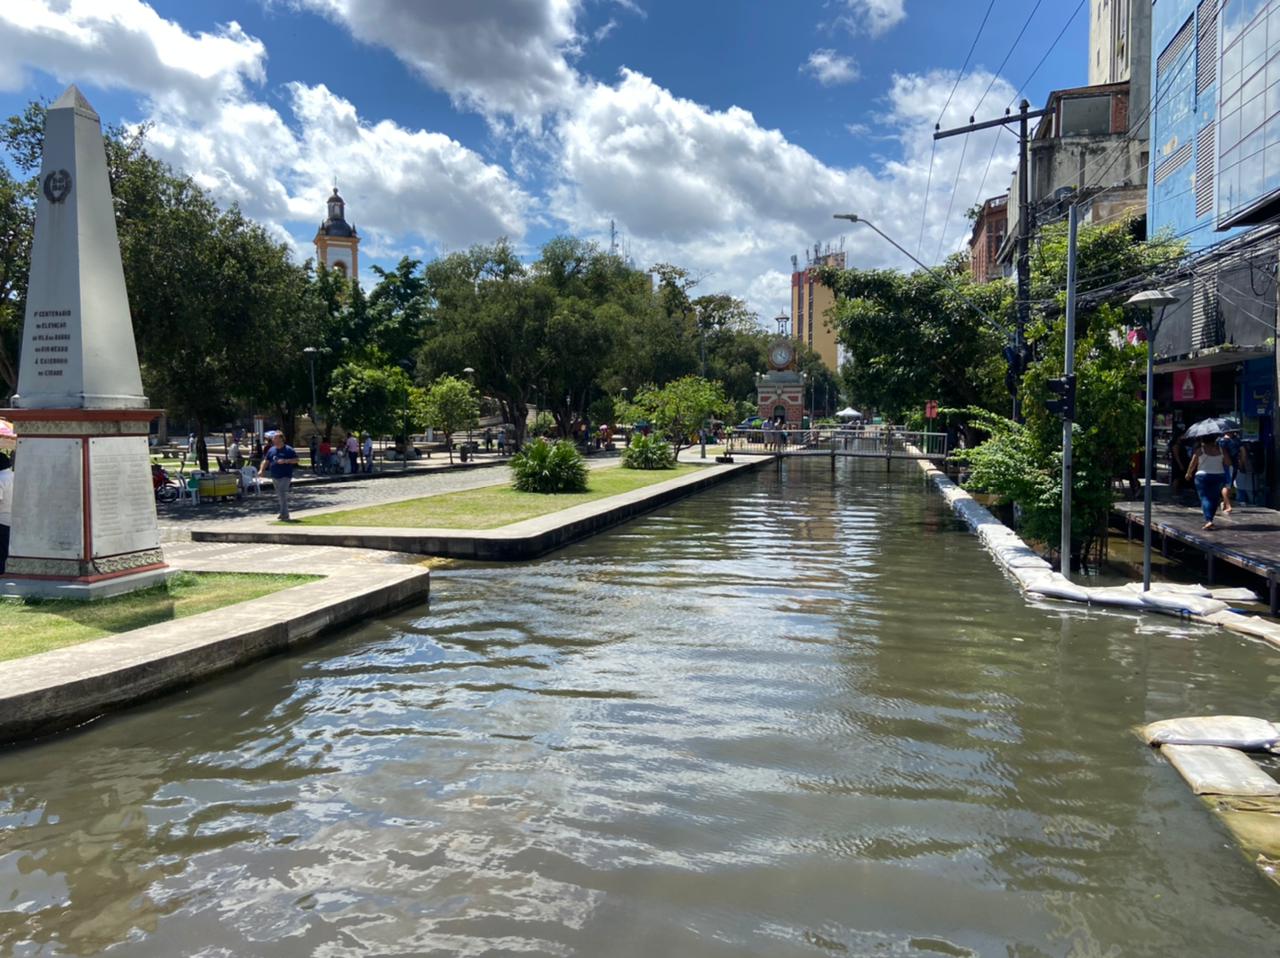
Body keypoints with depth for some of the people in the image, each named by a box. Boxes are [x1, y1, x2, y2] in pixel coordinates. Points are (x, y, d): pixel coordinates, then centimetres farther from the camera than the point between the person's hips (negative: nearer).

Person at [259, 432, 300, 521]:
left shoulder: (288, 449, -5)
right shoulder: (271, 450, 12)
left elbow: (296, 460, -6)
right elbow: (266, 461, 16)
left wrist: (286, 461, -18)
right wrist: (261, 470, 3)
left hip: (285, 476, -6)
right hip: (275, 476, 6)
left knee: (282, 494, -16)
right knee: (279, 495, 12)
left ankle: (284, 514, -15)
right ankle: (283, 513, 22)